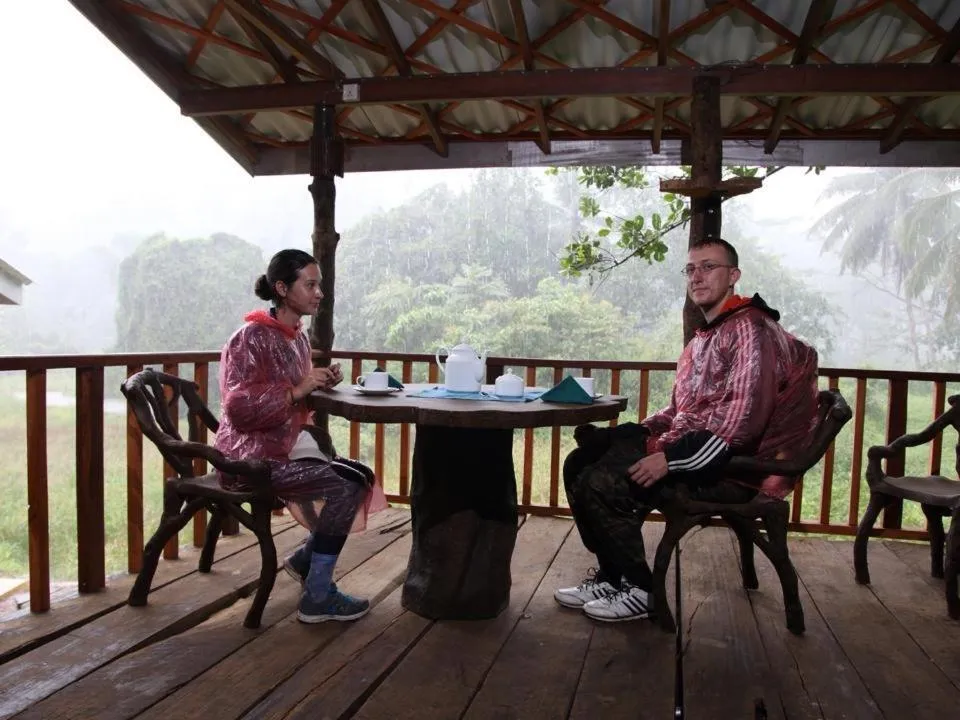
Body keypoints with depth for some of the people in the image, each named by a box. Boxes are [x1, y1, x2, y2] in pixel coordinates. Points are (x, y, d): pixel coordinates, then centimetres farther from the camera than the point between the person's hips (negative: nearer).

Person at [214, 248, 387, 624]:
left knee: (361, 476, -1)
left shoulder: (298, 338, 11)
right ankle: (317, 597, -10)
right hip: (249, 458, -9)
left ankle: (305, 559, 12)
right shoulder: (252, 337, -14)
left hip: (286, 447, 9)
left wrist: (321, 383, 0)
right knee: (344, 489, -21)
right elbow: (240, 407, -22)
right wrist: (298, 389, -24)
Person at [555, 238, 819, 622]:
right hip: (684, 444, 10)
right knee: (580, 462, 1)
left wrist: (670, 458, -24)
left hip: (724, 466, -10)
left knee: (601, 483, -23)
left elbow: (742, 419, -24)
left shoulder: (749, 328, -12)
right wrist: (639, 433, 5)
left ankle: (639, 590, -3)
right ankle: (612, 573, 8)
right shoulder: (704, 336, 20)